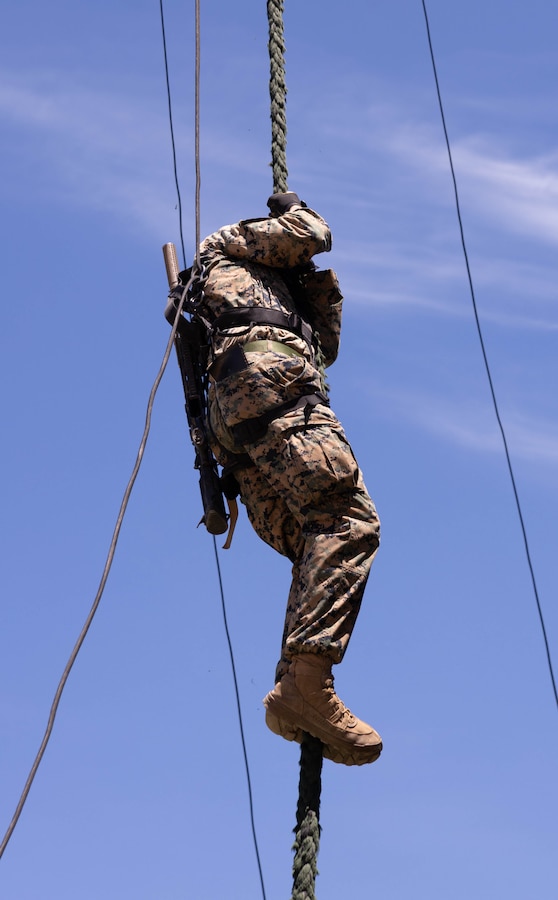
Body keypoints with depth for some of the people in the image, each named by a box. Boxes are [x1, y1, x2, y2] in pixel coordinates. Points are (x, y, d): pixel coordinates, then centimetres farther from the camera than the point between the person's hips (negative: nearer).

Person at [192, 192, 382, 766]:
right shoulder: (225, 246, 25)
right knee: (350, 521, -24)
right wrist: (290, 206, 33)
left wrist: (320, 284, 36)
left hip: (232, 424, 9)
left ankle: (294, 696, -23)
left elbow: (325, 347, 38)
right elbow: (311, 235, 13)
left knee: (319, 550, -3)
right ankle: (306, 681, -41)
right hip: (269, 381, -9)